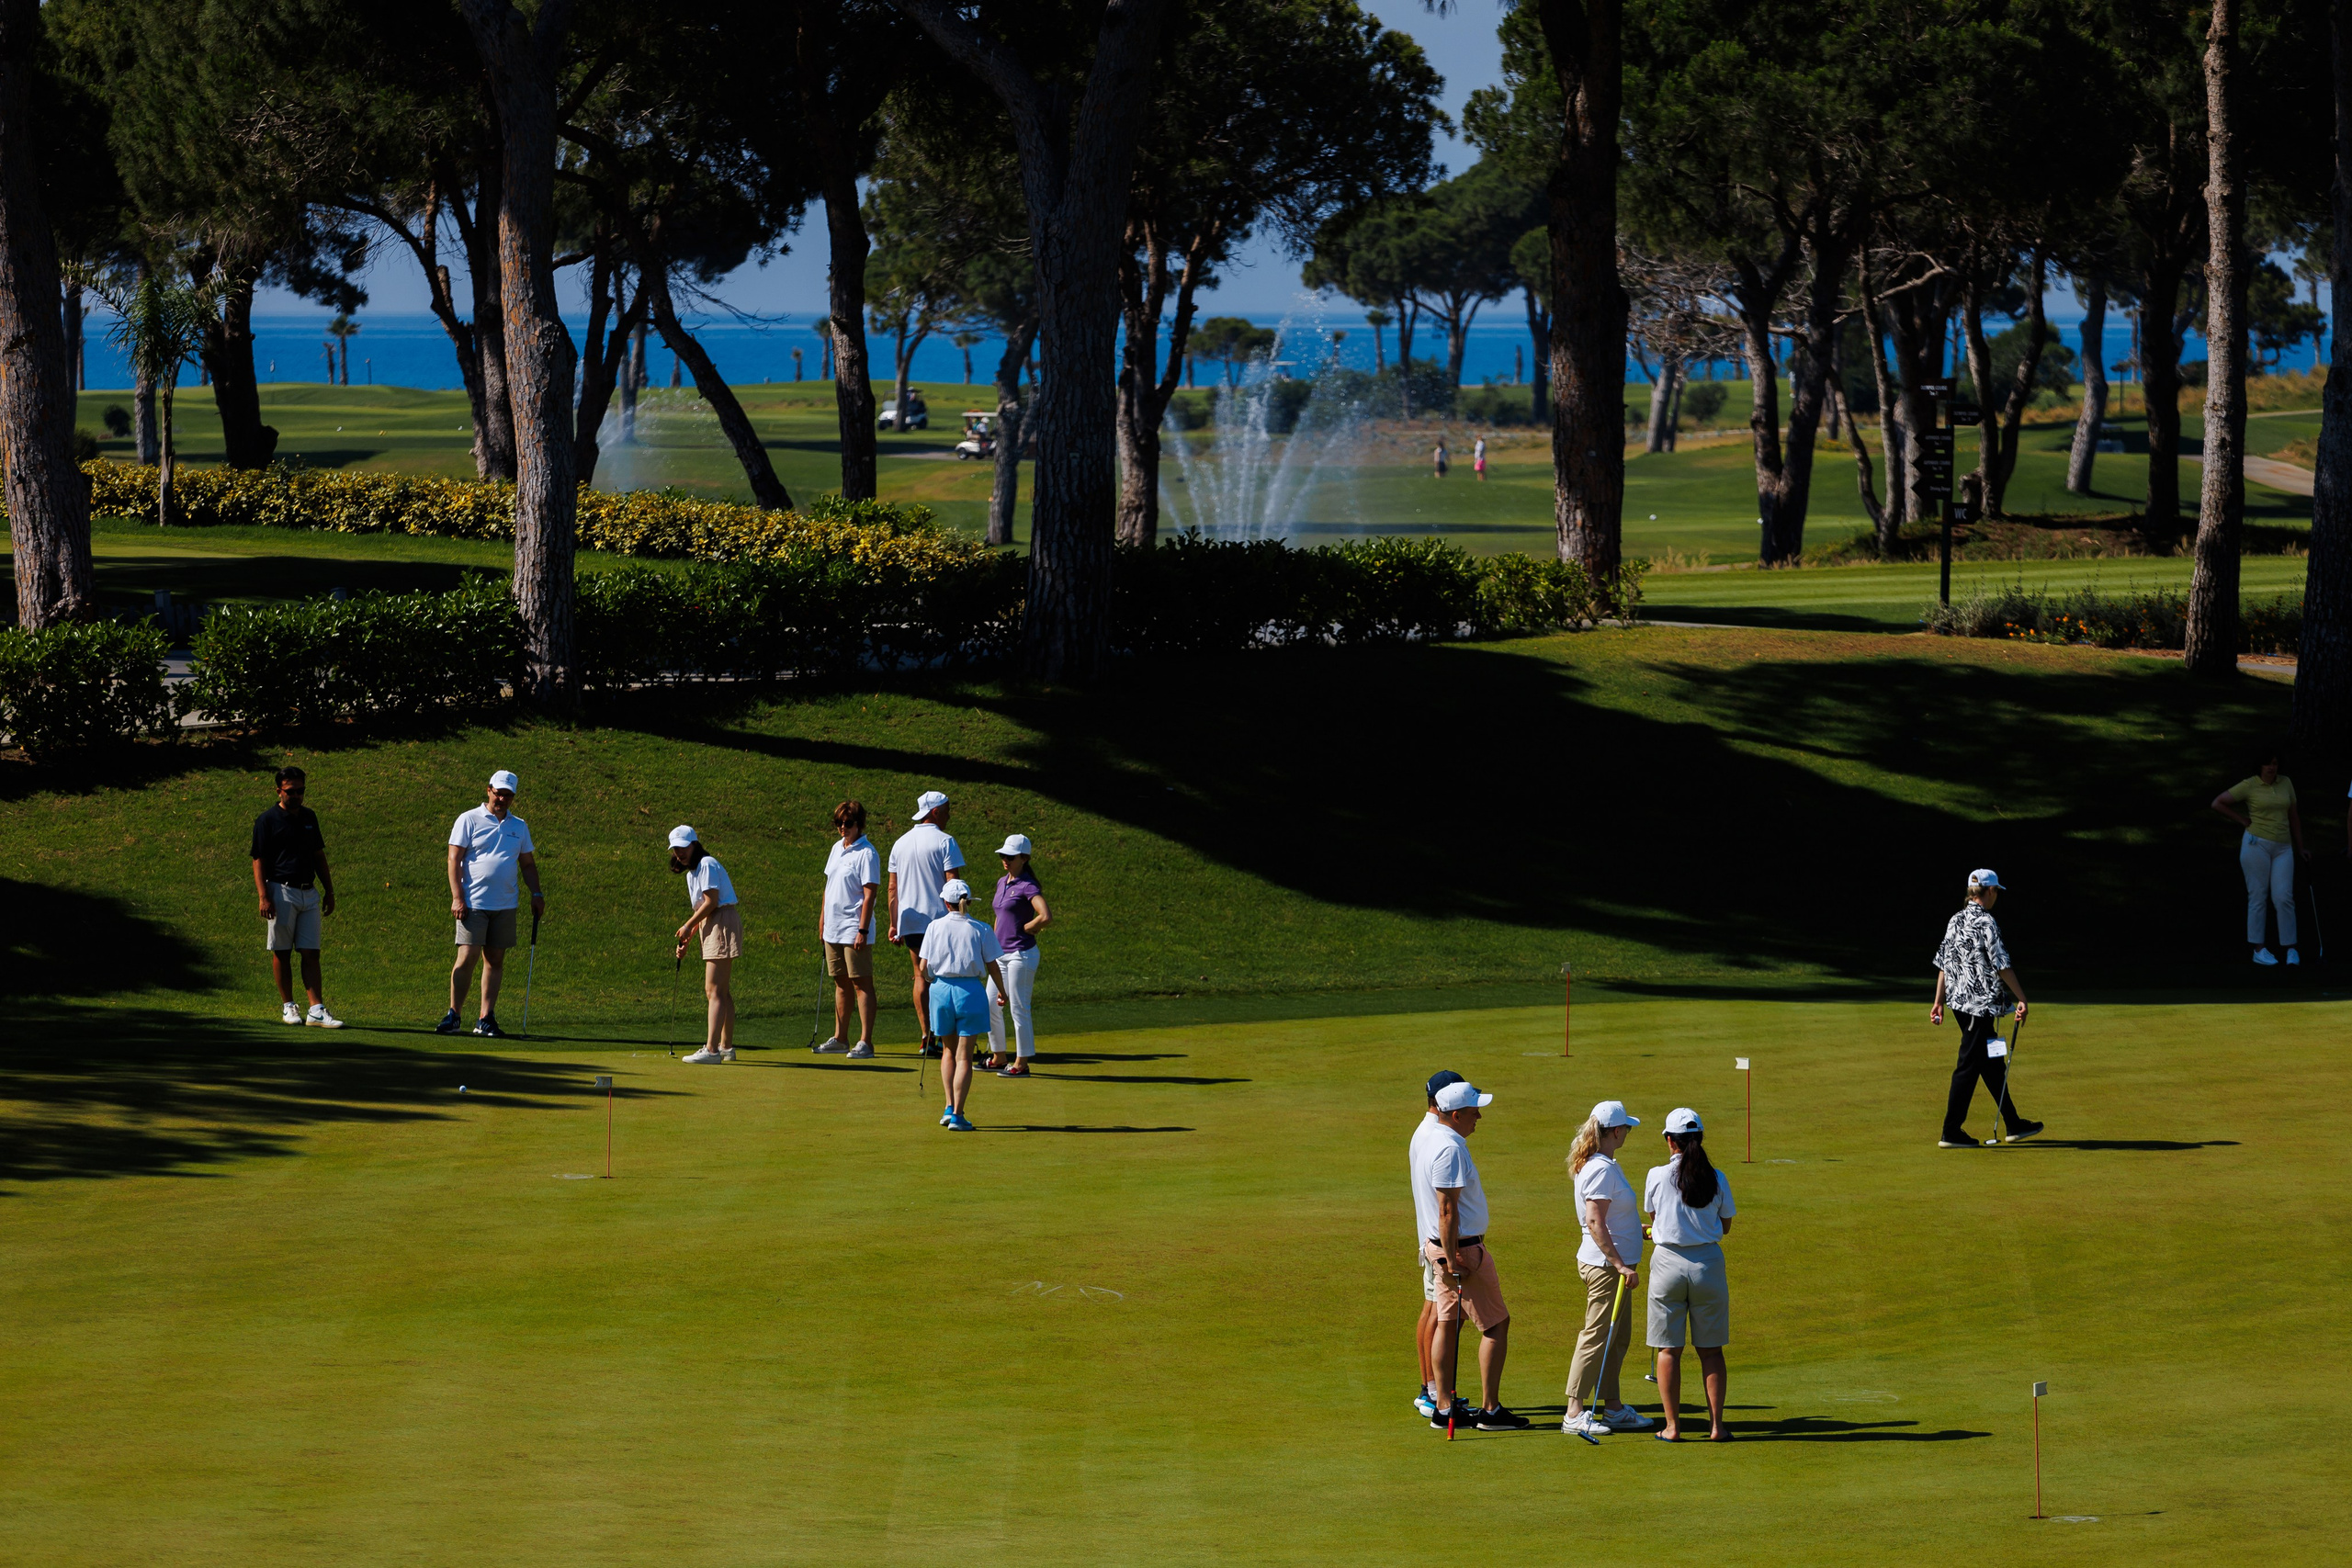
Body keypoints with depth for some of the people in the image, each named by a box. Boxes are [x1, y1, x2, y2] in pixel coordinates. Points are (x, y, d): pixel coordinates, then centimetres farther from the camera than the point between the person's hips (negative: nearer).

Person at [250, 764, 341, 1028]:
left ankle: (317, 1010, -7)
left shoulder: (309, 817, 14)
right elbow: (259, 861, -7)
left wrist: (329, 890, 17)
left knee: (311, 954, -1)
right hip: (282, 892, -5)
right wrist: (263, 897, -16)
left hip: (309, 893, 5)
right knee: (282, 952, 2)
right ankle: (288, 1006, 12)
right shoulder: (267, 820, -4)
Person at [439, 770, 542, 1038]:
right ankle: (452, 1016, -3)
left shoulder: (519, 826, 14)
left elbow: (528, 864, 21)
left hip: (505, 905, 5)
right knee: (467, 958, -10)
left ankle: (486, 1019, 7)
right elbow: (454, 859, -4)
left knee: (495, 960, 4)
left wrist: (536, 894, 9)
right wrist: (457, 897, -12)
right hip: (473, 904, -5)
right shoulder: (469, 820, 0)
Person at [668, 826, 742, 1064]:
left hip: (723, 923, -11)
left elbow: (711, 903, -17)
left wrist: (688, 926, -6)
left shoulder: (707, 865, -12)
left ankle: (711, 1049, -21)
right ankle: (726, 1047, 23)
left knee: (714, 991, -15)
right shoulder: (691, 872, 18)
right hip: (713, 928, 11)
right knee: (723, 991, 16)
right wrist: (687, 939, 13)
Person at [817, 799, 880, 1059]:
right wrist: (822, 920, 18)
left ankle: (865, 1042, -6)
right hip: (833, 930, 8)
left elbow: (869, 894, -16)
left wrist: (863, 931, -20)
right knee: (841, 984, 14)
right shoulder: (837, 849, 12)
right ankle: (839, 1038, 21)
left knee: (862, 984, -6)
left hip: (854, 932, -8)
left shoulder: (866, 854, -12)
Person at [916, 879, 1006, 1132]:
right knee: (964, 1055, 2)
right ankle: (957, 1115, -4)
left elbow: (923, 969, -3)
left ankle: (950, 1107, 11)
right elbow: (993, 967, 0)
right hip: (971, 991, -1)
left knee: (948, 1050, 20)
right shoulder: (980, 930, -3)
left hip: (941, 988, 1)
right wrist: (1003, 992, 16)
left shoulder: (934, 927, -1)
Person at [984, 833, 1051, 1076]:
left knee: (1018, 1009, -5)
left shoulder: (1027, 886, -13)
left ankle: (1021, 1064, 2)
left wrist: (1024, 929, -11)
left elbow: (1047, 917, -25)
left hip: (1021, 954, -9)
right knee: (990, 1007, 11)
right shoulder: (1002, 883, 14)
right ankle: (999, 1059, 23)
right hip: (1002, 955, 9)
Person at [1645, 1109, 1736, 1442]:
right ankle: (1716, 1425, 8)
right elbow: (1725, 1225, 10)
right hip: (1708, 1262, 1)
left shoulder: (1657, 1176, -6)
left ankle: (1672, 1426, 5)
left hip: (1668, 1262, -1)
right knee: (1710, 1349, 9)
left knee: (1668, 1349, 5)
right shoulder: (1716, 1179, -2)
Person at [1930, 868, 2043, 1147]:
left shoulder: (1956, 921, 10)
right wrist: (2022, 998, -11)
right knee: (1969, 1066, -5)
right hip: (1981, 1004, -9)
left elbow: (1944, 963, 13)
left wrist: (1938, 1001, 17)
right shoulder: (1985, 922, -14)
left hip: (1958, 1000, 9)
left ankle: (2014, 1124, 23)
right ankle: (1951, 1132, -4)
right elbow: (2002, 965, -16)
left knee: (1993, 1064, 16)